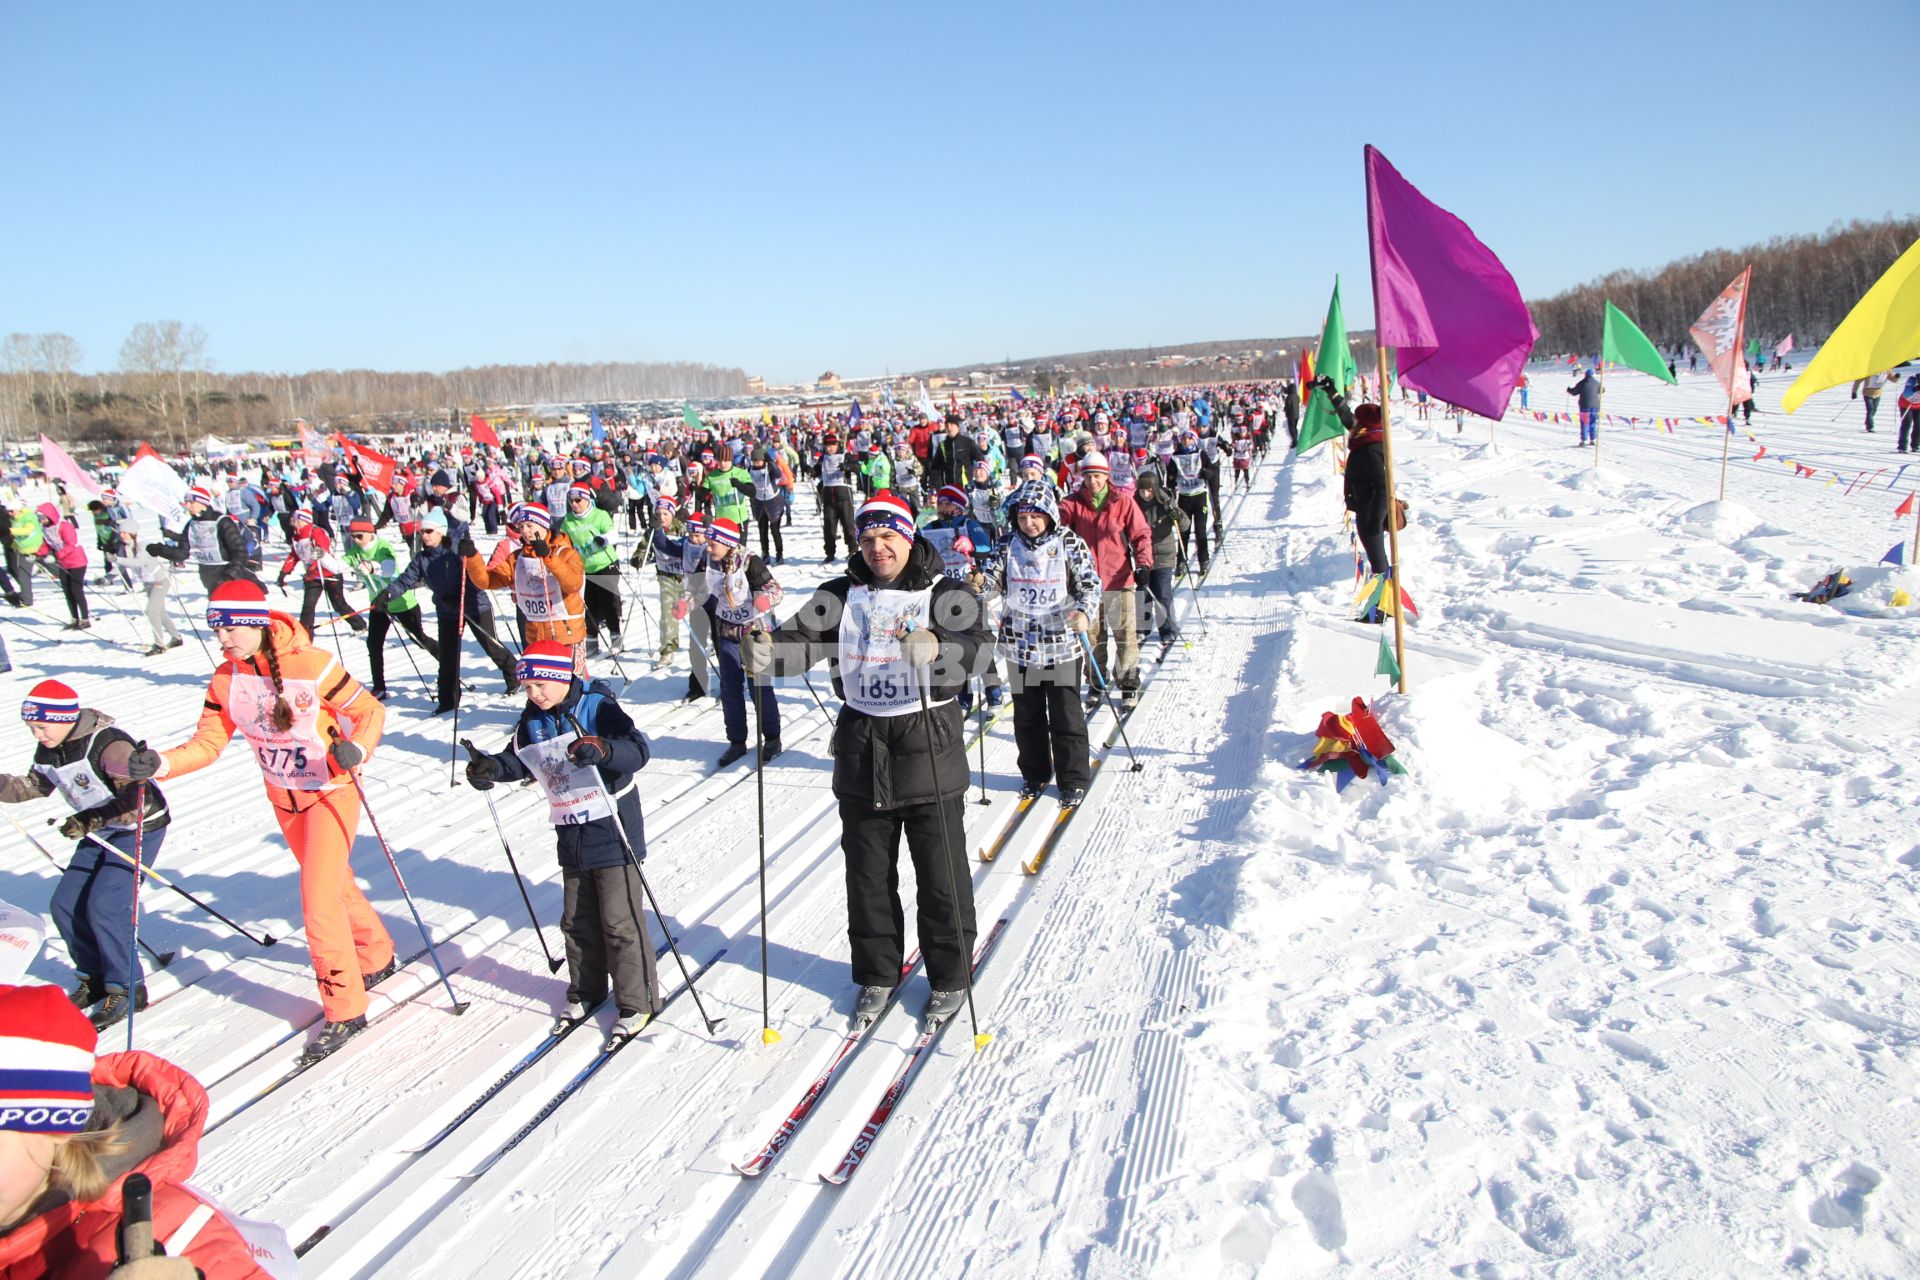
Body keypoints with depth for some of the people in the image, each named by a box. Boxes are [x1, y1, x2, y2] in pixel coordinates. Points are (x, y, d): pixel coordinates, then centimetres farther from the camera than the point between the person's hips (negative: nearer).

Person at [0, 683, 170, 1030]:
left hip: (140, 828, -9)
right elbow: (34, 786, 14)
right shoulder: (48, 750, -2)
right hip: (100, 832, 9)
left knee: (104, 906, -17)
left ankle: (127, 988, -3)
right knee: (65, 906, 5)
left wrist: (91, 820, -39)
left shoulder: (108, 744, -28)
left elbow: (137, 800, -32)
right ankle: (96, 977, 23)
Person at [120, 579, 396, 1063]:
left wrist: (356, 749, -35)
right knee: (333, 882, 20)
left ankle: (345, 1008, -1)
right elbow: (208, 743, -2)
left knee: (317, 896, -12)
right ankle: (375, 958, 42)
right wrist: (159, 764, -18)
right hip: (283, 799, 6)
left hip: (331, 791, -6)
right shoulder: (225, 680, -5)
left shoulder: (310, 665, -22)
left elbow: (370, 711, -17)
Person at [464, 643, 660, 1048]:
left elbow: (639, 749, -27)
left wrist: (603, 749, -47)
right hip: (571, 838, 7)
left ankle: (637, 1002, 13)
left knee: (620, 920, -1)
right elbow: (518, 759, 13)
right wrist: (492, 767, -10)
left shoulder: (598, 707, -17)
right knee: (577, 919, 17)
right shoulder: (533, 720, 4)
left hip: (613, 833, -7)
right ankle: (585, 991, 35)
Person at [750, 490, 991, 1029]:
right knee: (867, 874, 14)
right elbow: (803, 637, -5)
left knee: (941, 875, 8)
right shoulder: (842, 595, 6)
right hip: (861, 753, 3)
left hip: (929, 747, -3)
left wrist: (936, 650, -44)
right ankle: (876, 973, 33)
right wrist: (766, 652, -27)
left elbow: (972, 642, -22)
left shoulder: (944, 593, -4)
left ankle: (950, 976, 27)